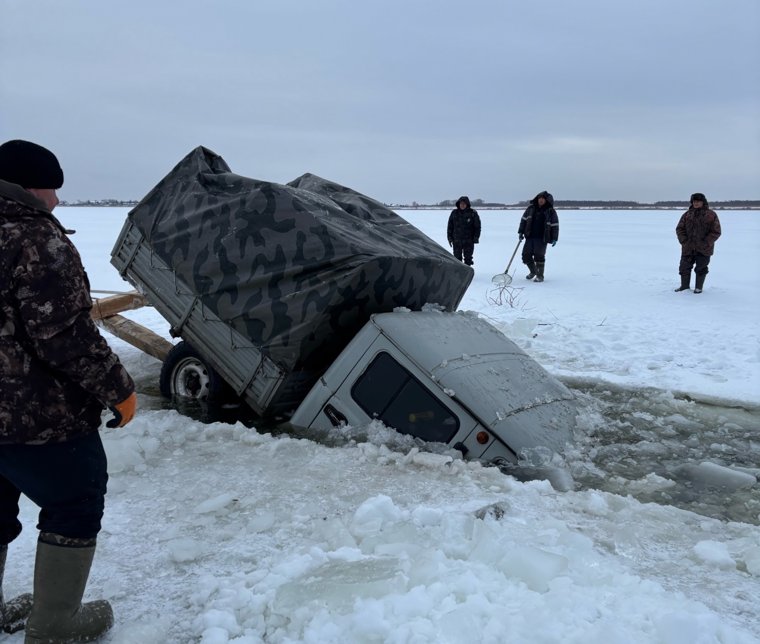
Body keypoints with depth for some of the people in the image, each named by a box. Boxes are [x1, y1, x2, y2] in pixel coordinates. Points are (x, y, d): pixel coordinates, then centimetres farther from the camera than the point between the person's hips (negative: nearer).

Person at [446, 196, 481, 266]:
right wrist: (450, 238, 4)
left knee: (468, 258, 3)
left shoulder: (473, 213, -2)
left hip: (469, 242, -2)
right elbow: (450, 226, 9)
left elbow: (477, 226, 1)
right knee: (457, 258, 4)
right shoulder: (454, 213, 4)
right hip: (456, 241, 2)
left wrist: (476, 238, -6)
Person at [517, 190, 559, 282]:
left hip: (542, 238, -4)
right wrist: (520, 232, 8)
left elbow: (555, 225, 0)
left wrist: (554, 238, -5)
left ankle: (540, 276, 1)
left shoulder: (551, 211, -1)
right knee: (526, 255, 2)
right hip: (530, 237, 4)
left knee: (539, 255, -11)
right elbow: (524, 220, 15)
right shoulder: (531, 208, 8)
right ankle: (533, 271, 26)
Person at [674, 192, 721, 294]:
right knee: (684, 266, 9)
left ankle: (699, 287, 22)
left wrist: (706, 243, -14)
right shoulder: (687, 214, 4)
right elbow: (679, 229, 6)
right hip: (688, 248, 3)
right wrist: (684, 241, -8)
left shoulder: (711, 215, -4)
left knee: (701, 268, 6)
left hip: (703, 249, -3)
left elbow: (716, 232, -5)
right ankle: (685, 285, 26)